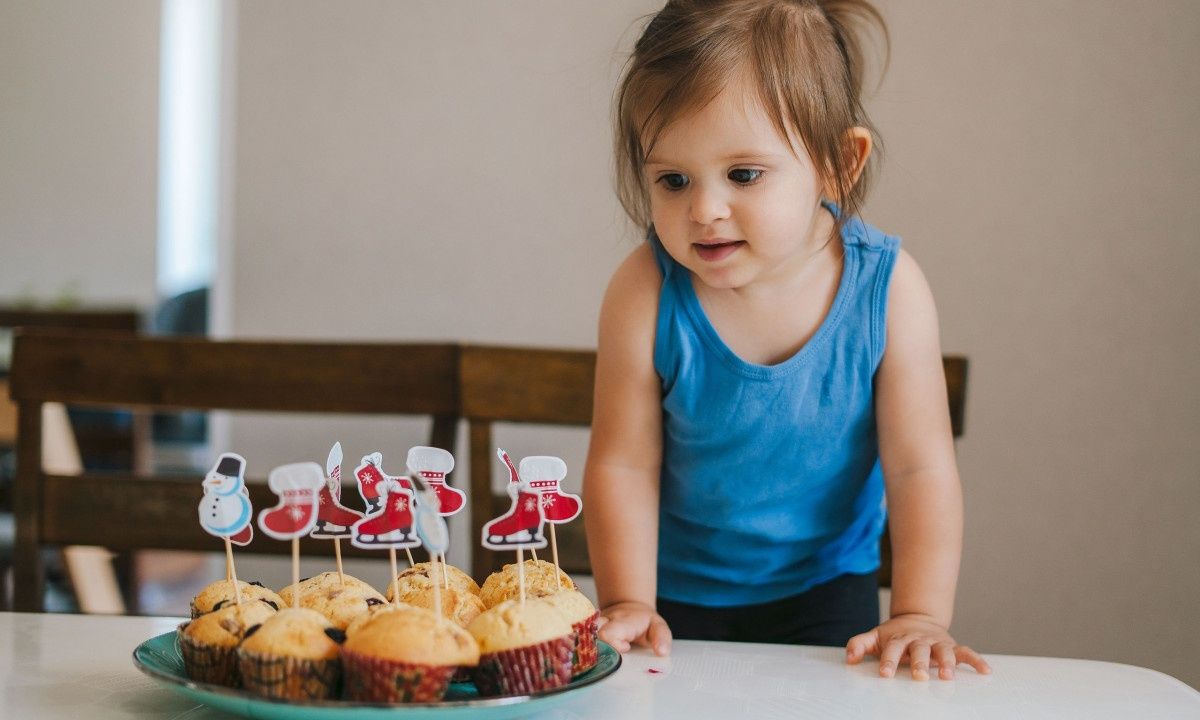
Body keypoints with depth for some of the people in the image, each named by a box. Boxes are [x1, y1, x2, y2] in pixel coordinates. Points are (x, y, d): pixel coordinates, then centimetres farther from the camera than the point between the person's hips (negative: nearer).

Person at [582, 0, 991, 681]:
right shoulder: (646, 293, -23)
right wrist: (628, 604, -19)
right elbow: (622, 463, -16)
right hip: (676, 593, 0)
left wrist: (920, 616, -21)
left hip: (825, 585, 1)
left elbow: (919, 469, -16)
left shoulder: (886, 288, -20)